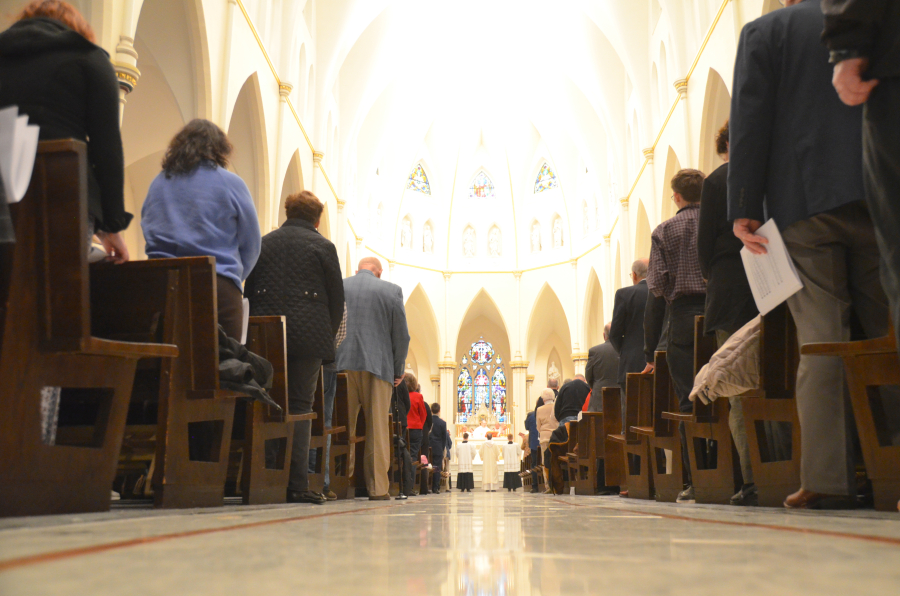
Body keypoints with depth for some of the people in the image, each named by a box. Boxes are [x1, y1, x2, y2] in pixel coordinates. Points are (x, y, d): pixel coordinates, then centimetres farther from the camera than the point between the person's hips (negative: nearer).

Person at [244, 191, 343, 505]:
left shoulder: (264, 243, 13)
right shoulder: (323, 246, 3)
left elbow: (249, 292, 12)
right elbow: (336, 299, 2)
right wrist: (328, 336, 11)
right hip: (308, 335, -3)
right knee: (300, 405, -2)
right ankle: (297, 484, -4)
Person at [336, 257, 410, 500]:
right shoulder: (392, 291, 2)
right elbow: (401, 335, 2)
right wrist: (399, 370, 12)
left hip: (343, 364, 2)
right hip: (378, 365, -1)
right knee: (377, 429, 4)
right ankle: (377, 487, 5)